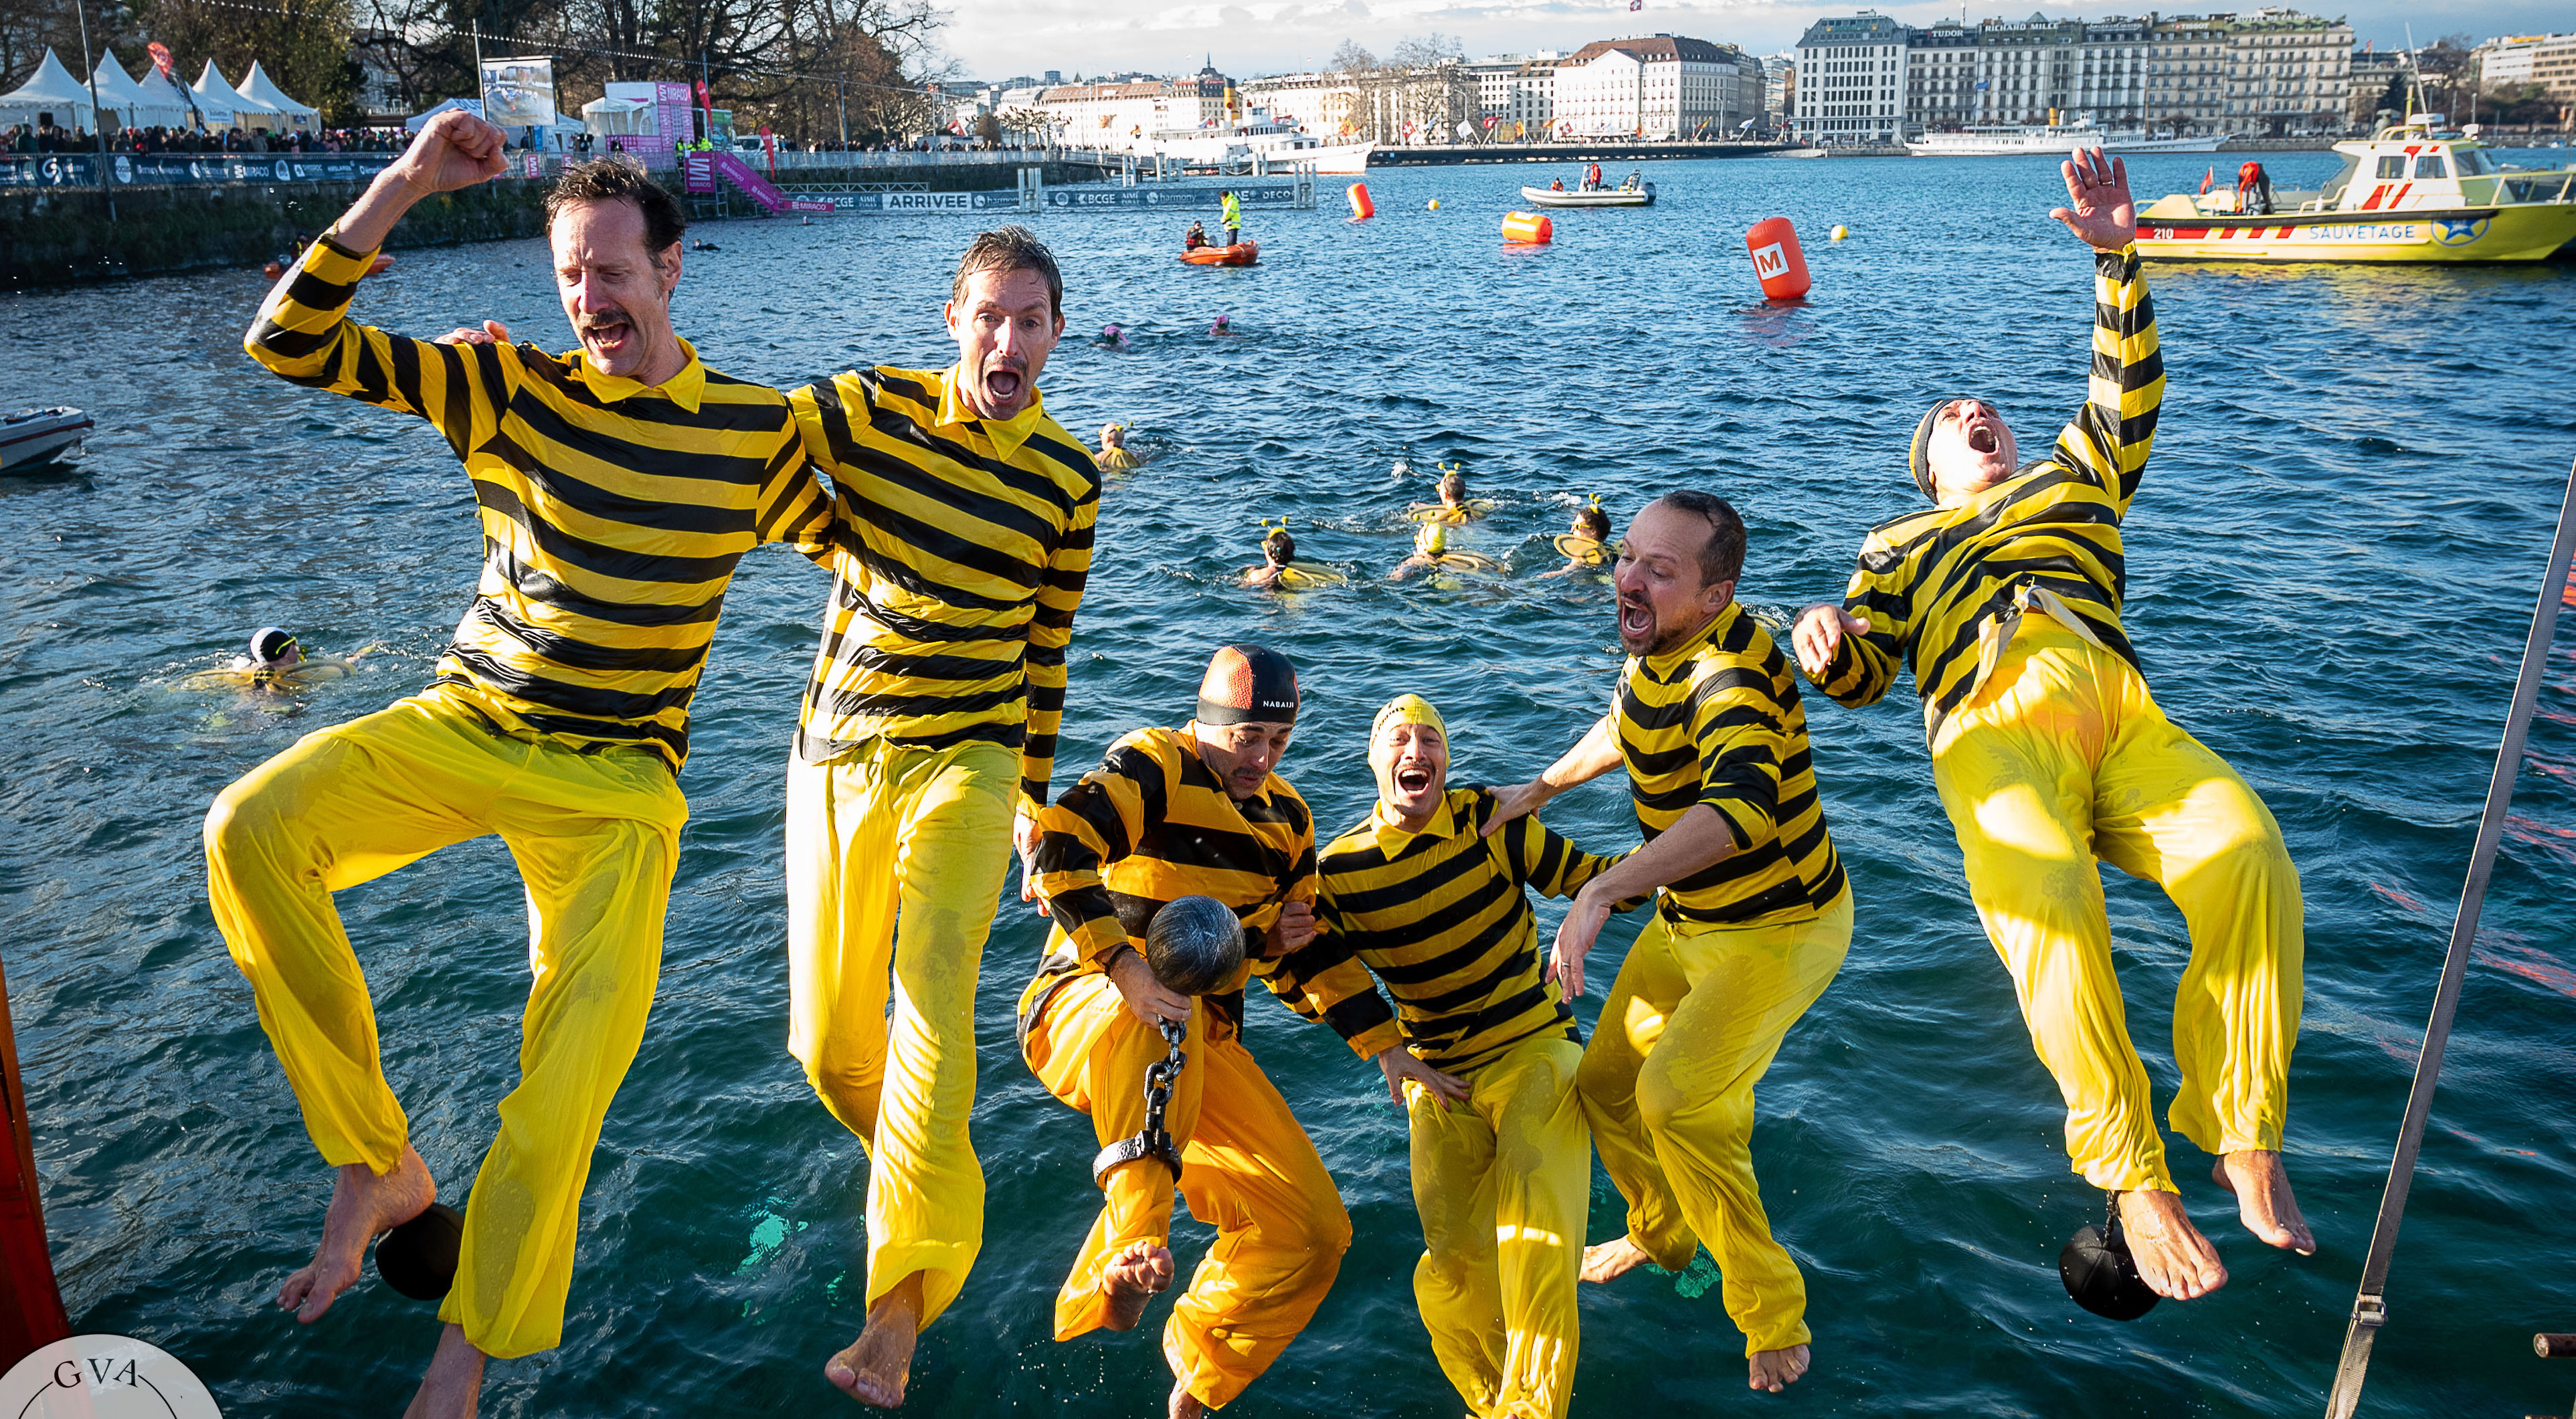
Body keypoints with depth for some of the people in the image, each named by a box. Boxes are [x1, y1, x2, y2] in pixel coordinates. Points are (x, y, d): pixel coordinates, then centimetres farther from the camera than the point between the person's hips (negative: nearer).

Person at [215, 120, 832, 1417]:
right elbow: (290, 346, -6)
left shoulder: (756, 429, 0)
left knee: (576, 1065, -16)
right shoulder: (510, 386, -1)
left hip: (616, 781, -1)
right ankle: (378, 1164, -10)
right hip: (459, 726, 2)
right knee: (249, 828, -25)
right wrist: (405, 185, -14)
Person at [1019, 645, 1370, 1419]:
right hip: (1083, 1016, -6)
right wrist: (1123, 965, -40)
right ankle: (1136, 1240, -48)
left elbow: (1302, 966, 23)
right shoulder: (1153, 766, -10)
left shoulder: (1287, 819, 12)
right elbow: (1060, 848, -30)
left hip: (1200, 1050, 6)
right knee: (1159, 1017, -43)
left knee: (1312, 1229, -3)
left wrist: (1288, 940, -1)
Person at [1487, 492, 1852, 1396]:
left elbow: (1741, 803, -52)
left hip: (1779, 929, -9)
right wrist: (1538, 791, 17)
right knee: (1606, 1083, 17)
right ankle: (1661, 1235, 45)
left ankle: (1773, 1317, -6)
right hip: (1689, 921, 9)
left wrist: (1601, 892, -56)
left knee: (1681, 1093, -26)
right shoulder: (1655, 644, -4)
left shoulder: (1727, 669, -32)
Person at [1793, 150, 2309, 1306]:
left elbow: (2130, 392, 24)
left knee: (2250, 861, -29)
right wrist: (1826, 642, -3)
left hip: (2121, 711, 2)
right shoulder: (1898, 543, 34)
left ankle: (2245, 1140, -17)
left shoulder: (2070, 479, 39)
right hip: (1992, 728, -2)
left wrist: (2119, 257, 11)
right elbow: (1864, 675, 22)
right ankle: (2133, 1176, -24)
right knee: (2049, 905, -33)